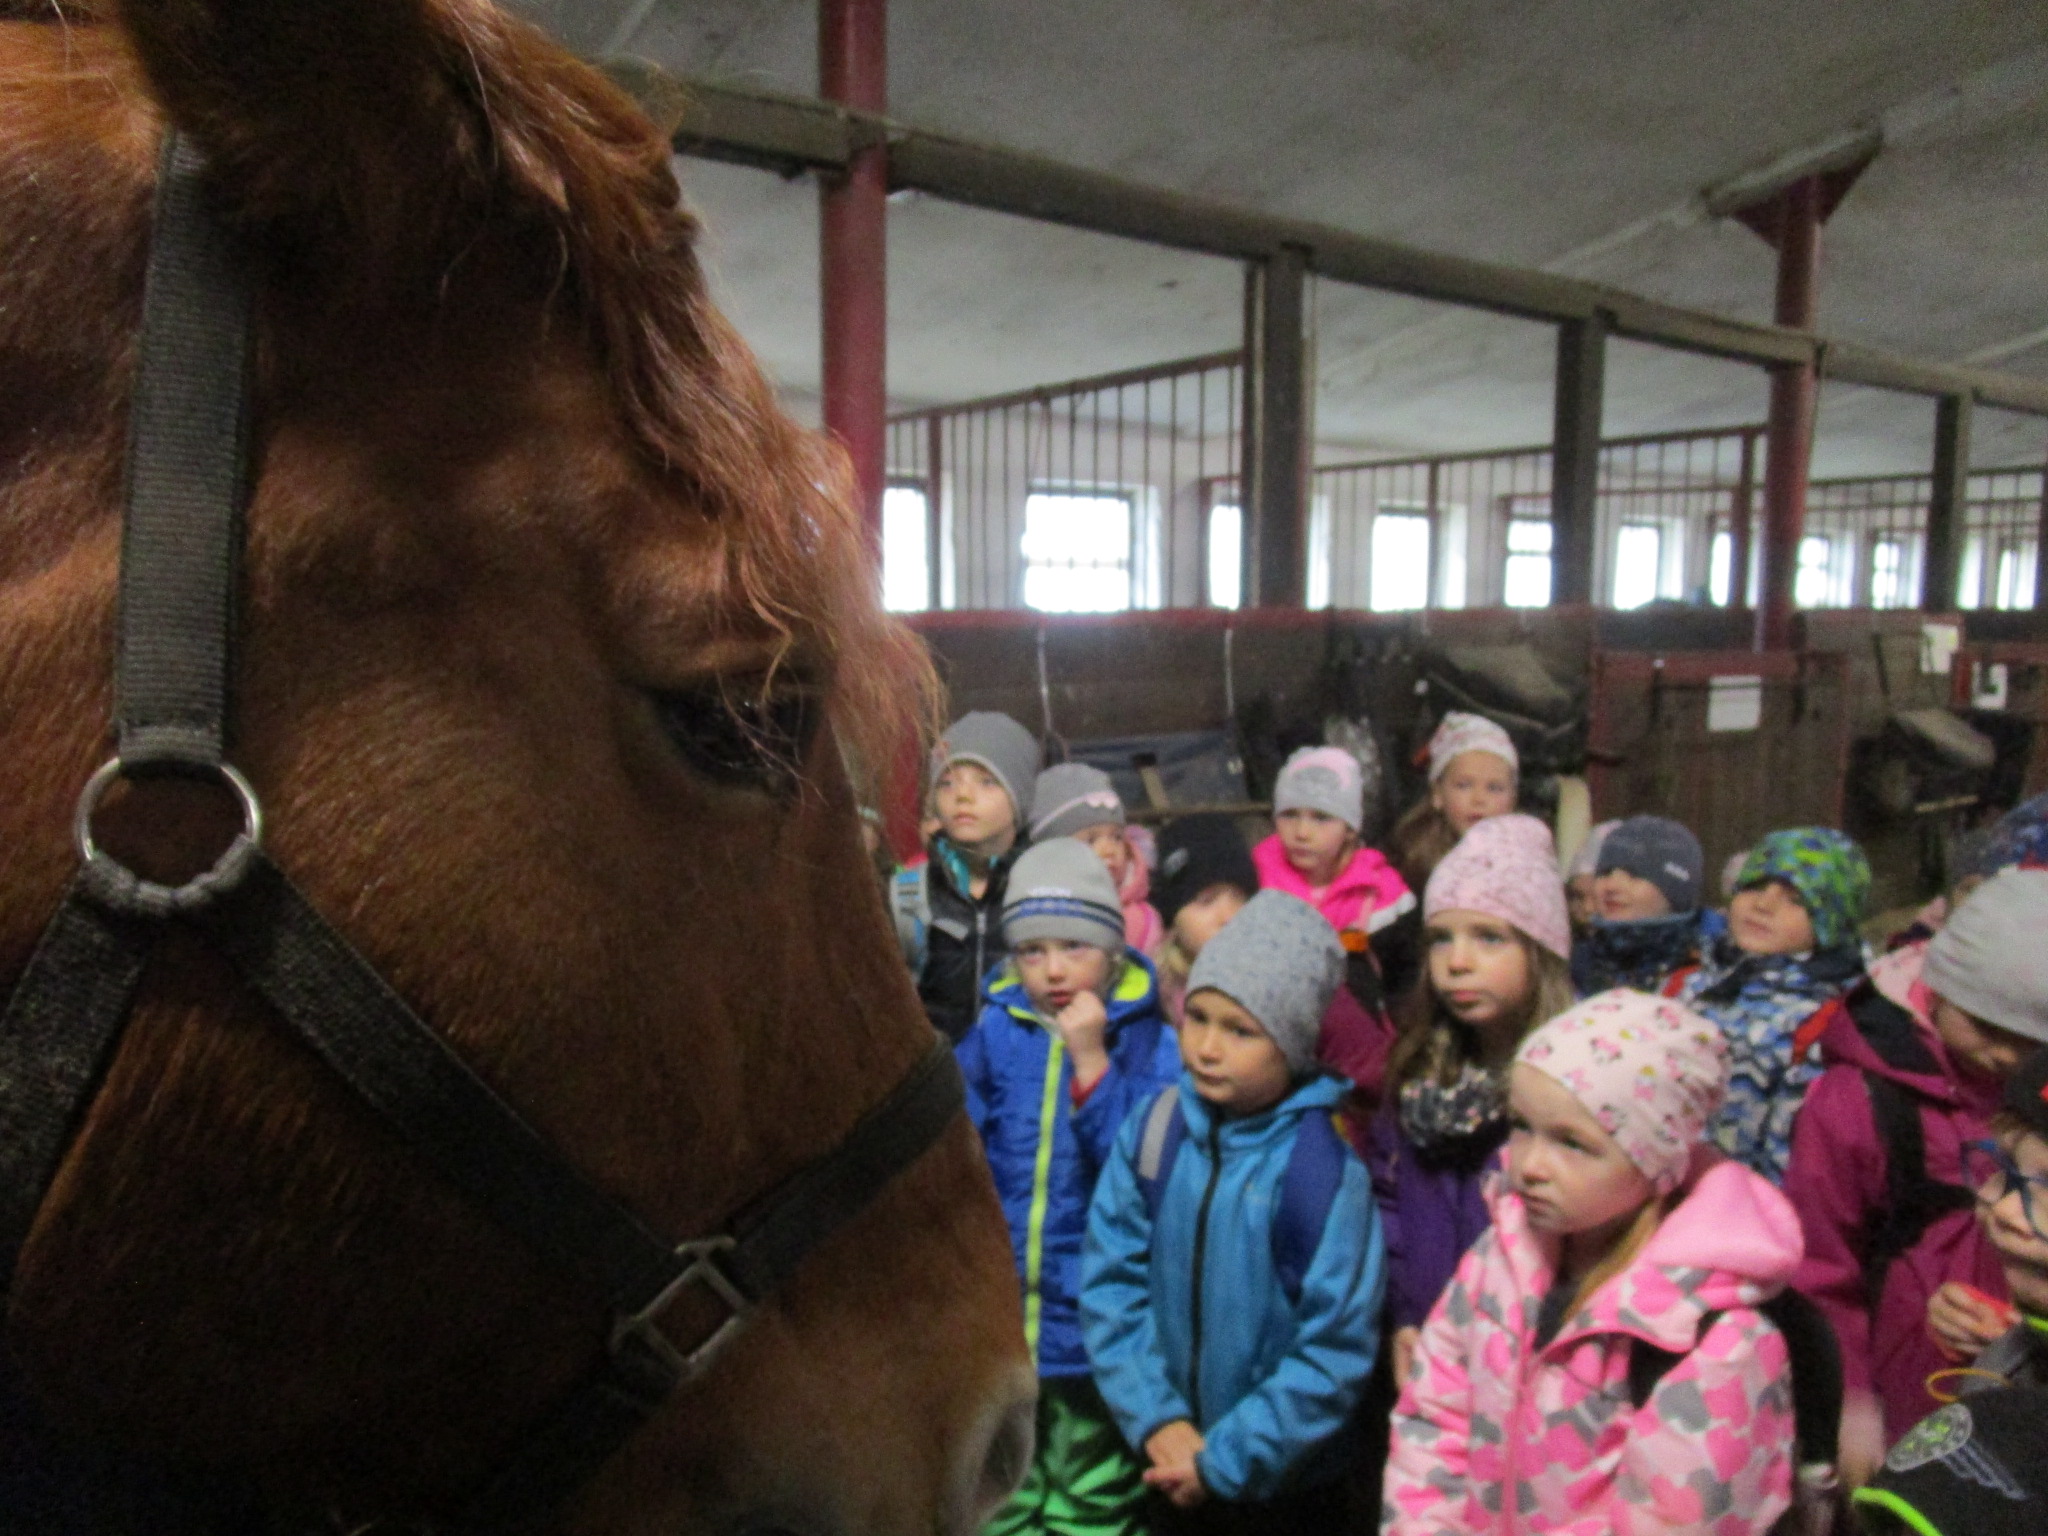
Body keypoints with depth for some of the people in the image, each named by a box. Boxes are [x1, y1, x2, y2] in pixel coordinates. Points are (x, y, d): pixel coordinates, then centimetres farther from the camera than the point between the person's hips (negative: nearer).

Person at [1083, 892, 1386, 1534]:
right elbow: (1112, 1277, -5)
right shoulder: (1154, 1128, -10)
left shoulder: (1322, 1166, -21)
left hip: (1283, 1482, -3)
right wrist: (1157, 1421, -12)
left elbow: (1337, 1349, -17)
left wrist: (1226, 1460, -14)